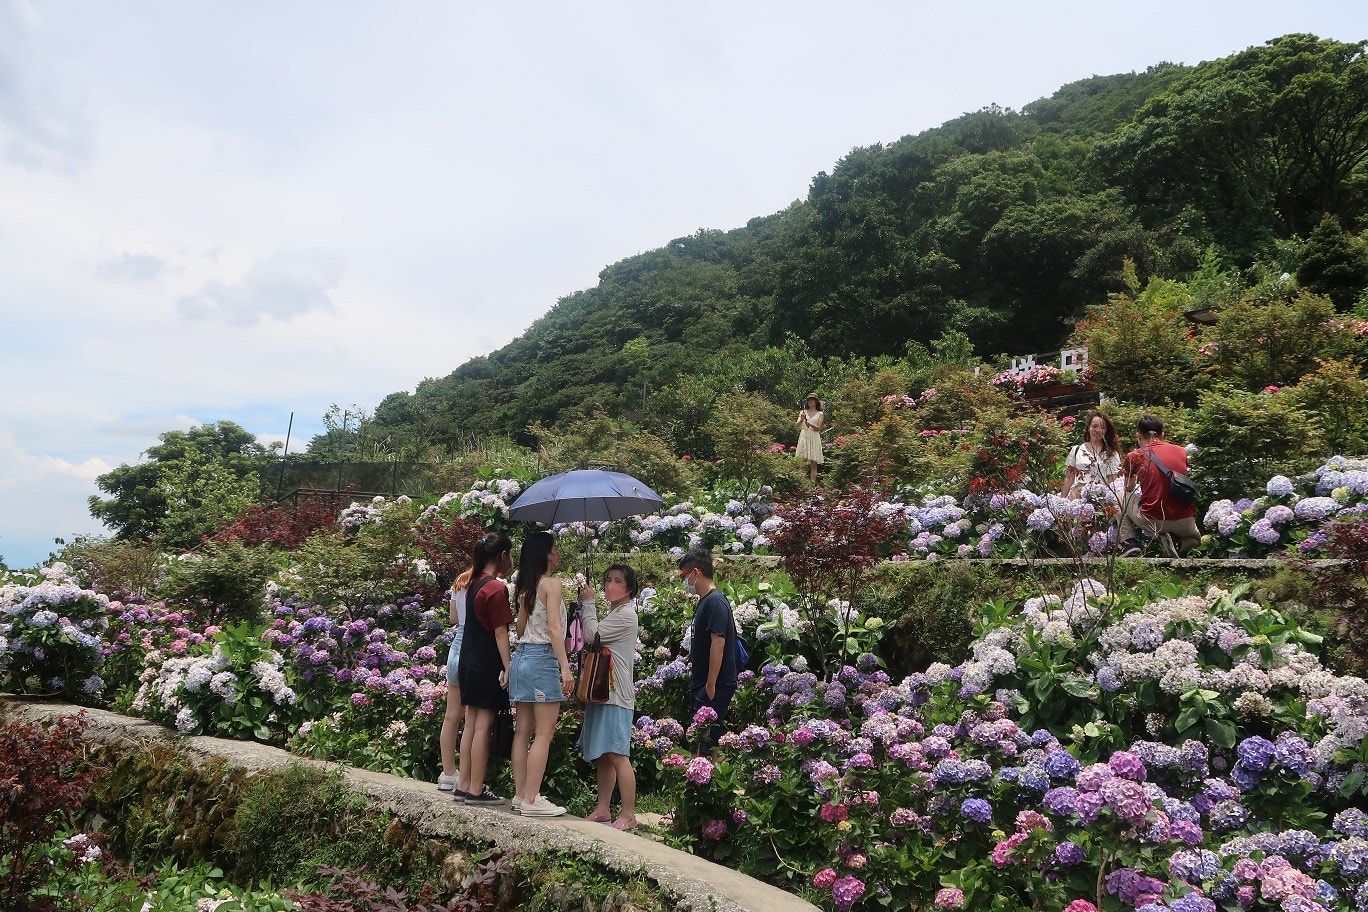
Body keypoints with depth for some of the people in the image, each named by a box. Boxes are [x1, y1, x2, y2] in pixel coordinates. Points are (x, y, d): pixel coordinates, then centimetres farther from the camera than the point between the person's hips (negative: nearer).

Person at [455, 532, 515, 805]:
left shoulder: (475, 582, 9)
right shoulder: (496, 588, -16)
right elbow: (500, 632, -18)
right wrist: (508, 668, -16)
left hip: (469, 662, 9)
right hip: (488, 666, -9)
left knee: (471, 723, 12)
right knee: (483, 725, -3)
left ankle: (465, 786, 17)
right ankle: (476, 790, 1)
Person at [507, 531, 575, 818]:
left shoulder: (526, 588, 14)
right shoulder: (552, 583, -8)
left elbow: (520, 630, 16)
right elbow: (554, 628, -16)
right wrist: (565, 667, -19)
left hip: (521, 656, 8)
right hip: (542, 657, -8)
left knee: (523, 731, 9)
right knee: (544, 733, -5)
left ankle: (521, 795, 14)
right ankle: (531, 800, -6)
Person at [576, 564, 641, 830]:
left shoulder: (626, 614, -10)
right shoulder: (610, 614, 21)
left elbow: (592, 634, -14)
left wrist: (588, 603, -5)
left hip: (616, 695, -10)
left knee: (617, 755, -11)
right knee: (602, 755, 13)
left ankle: (628, 815, -7)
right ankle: (603, 809, 20)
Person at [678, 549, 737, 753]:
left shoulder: (715, 601, -16)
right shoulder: (704, 601, 15)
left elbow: (718, 643, -22)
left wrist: (711, 685, -22)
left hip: (714, 686, -10)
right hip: (701, 683, 10)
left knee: (707, 741, -9)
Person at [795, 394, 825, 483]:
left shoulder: (820, 414, 9)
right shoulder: (803, 412, 12)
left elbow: (818, 428, -3)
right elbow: (797, 425, -1)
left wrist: (809, 424, -20)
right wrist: (801, 420, -22)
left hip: (814, 438, -1)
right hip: (804, 437, 1)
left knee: (813, 464, -3)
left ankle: (813, 484, -5)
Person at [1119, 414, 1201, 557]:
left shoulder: (1134, 456, 3)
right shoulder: (1181, 451, 9)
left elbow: (1128, 488, 22)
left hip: (1153, 522, -2)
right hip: (1185, 523, 2)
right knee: (1195, 539, 37)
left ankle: (1129, 542, 8)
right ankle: (1178, 543, 2)